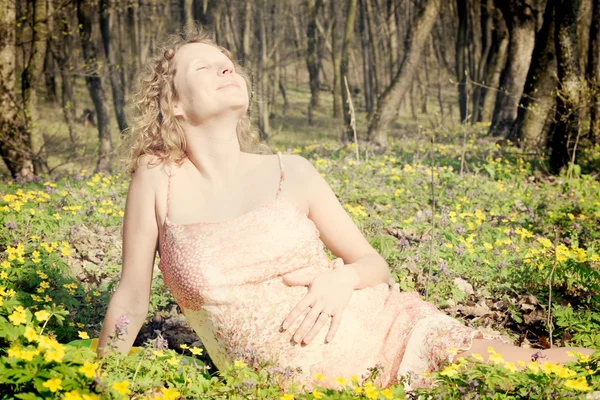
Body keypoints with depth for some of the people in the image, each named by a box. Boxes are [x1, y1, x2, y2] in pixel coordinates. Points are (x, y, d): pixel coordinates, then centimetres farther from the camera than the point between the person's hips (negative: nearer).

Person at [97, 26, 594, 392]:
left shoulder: (290, 172, 3)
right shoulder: (157, 180, -2)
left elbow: (375, 265, 11)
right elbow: (132, 297, 7)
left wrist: (343, 278, -10)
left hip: (383, 336, 2)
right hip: (293, 384, -2)